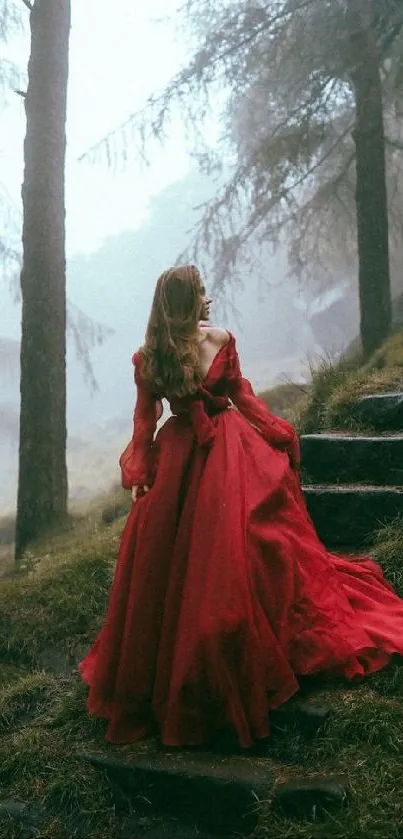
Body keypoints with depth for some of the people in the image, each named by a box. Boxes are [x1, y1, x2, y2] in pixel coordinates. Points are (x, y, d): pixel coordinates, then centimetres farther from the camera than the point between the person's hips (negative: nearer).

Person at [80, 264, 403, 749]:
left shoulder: (220, 340, -2)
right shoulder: (148, 358, -7)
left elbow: (240, 392, 8)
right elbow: (145, 418, 0)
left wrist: (275, 432, 3)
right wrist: (139, 474, -4)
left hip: (231, 450, 1)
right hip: (180, 455, -1)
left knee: (234, 550, 2)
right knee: (169, 555, 4)